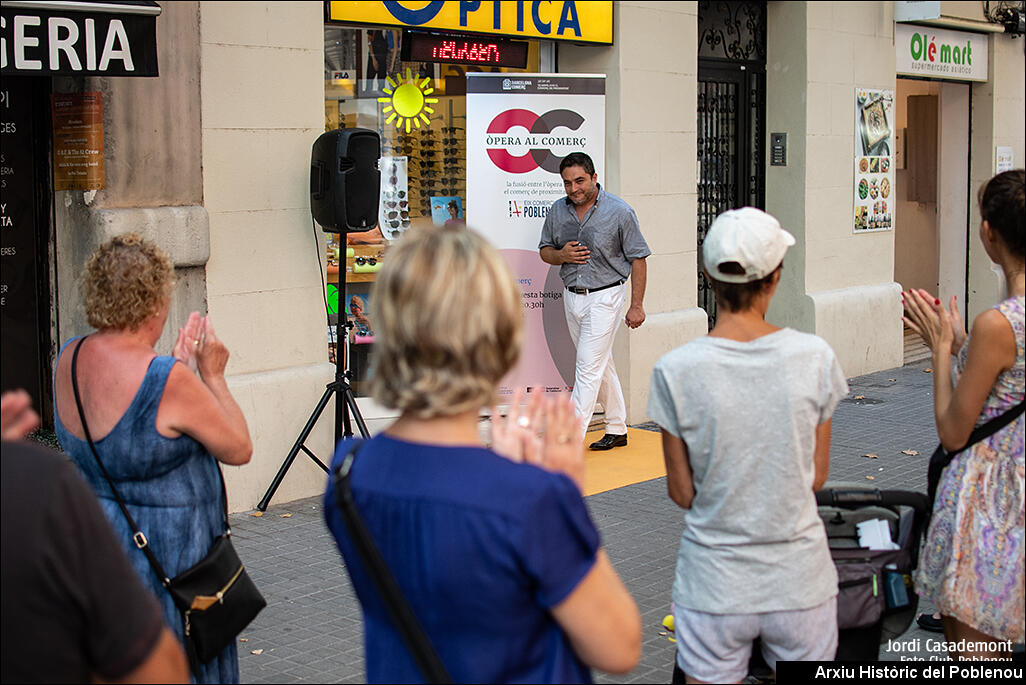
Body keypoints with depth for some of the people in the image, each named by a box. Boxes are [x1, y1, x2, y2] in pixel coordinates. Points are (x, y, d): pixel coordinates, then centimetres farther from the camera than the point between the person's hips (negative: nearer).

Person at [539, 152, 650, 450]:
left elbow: (638, 258, -6)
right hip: (571, 296, 6)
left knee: (588, 367, -10)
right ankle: (617, 430, 27)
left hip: (604, 297, -6)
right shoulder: (557, 211, 4)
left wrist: (636, 305, -9)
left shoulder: (619, 212, -10)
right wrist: (561, 255, -10)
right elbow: (545, 250, 15)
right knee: (601, 364, 15)